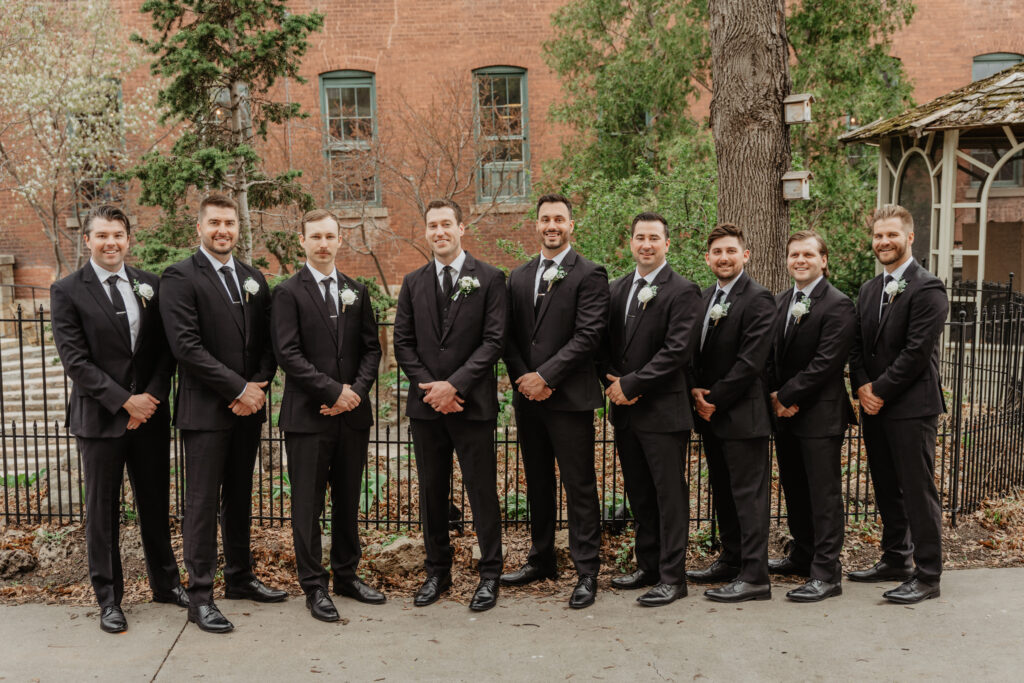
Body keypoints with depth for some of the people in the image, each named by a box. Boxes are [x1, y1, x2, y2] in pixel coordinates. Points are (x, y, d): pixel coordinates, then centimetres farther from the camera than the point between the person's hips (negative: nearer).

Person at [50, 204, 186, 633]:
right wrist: (125, 401, -15)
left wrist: (152, 397, -9)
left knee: (155, 502, 14)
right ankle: (108, 598, 20)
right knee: (102, 510, 7)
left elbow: (165, 349, 5)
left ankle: (165, 582, 29)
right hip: (100, 417, -3)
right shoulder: (67, 291, -4)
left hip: (150, 413, 3)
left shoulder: (149, 285, 6)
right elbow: (75, 360, -10)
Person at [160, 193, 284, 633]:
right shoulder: (180, 278, -7)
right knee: (203, 502, 0)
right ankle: (200, 596, 8)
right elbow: (186, 345, -16)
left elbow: (267, 342, 10)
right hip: (205, 410, -6)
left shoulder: (254, 279, 12)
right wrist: (238, 389, -16)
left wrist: (258, 387, -6)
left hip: (248, 406, 6)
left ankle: (239, 577, 29)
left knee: (240, 496, 16)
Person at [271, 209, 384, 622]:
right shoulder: (288, 293, -3)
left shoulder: (356, 291, 12)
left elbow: (371, 348, 9)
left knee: (348, 499, 13)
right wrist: (334, 391, -15)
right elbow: (288, 355, -11)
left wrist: (357, 391, -7)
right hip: (308, 415, -4)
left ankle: (346, 575, 27)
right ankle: (314, 585, 15)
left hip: (353, 413, 5)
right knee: (308, 503, 3)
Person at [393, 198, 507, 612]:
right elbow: (403, 343, 7)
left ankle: (490, 574, 18)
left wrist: (454, 385, -15)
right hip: (426, 405, 4)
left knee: (482, 492, 3)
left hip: (473, 404, -3)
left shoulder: (489, 279, -1)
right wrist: (429, 388, -7)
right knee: (431, 492, 12)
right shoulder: (413, 283, 11)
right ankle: (437, 572, 26)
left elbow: (494, 341, -8)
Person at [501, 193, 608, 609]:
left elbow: (588, 335, -13)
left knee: (579, 487, 0)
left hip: (569, 398, -6)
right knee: (537, 483, 16)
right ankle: (541, 559, 29)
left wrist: (545, 376, -16)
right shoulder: (519, 277, 14)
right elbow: (509, 336, 10)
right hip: (527, 397, 6)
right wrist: (523, 379, -5)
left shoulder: (589, 275, -5)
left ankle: (587, 571, 9)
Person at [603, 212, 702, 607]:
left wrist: (630, 385, -16)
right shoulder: (617, 289, 13)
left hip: (663, 410, -7)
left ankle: (672, 577, 11)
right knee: (639, 495, 16)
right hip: (625, 410, 7)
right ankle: (648, 566, 29)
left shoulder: (682, 291, -9)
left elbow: (677, 351, -17)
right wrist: (613, 382, -4)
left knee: (669, 495, 2)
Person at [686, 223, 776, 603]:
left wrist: (715, 399, -14)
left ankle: (754, 577, 3)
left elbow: (750, 362, -18)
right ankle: (731, 560, 30)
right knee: (722, 492, 17)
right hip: (711, 414, 8)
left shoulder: (758, 300, -12)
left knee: (748, 494, -3)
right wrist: (696, 391, -3)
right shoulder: (704, 298, 13)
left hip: (742, 414, -8)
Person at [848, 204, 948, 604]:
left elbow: (917, 352, -17)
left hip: (912, 407, -8)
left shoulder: (927, 290, -10)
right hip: (874, 406, 8)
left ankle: (927, 575, 8)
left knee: (918, 491, -2)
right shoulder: (868, 290, 15)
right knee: (886, 489, 16)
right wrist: (862, 387, -3)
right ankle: (895, 560, 30)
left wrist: (881, 391, -14)